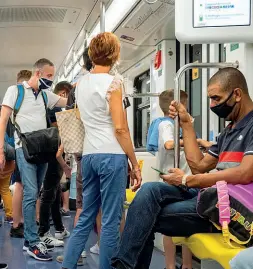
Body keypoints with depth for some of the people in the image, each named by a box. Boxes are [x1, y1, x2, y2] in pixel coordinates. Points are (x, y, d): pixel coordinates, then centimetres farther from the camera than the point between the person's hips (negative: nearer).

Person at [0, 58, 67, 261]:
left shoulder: (46, 95, 15)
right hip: (25, 149, -6)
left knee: (34, 195, 9)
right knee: (31, 194, -14)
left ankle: (29, 240, 16)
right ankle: (34, 243, -10)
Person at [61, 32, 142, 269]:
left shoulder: (81, 83, 15)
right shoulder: (112, 83, -7)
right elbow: (120, 129, -11)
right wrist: (135, 164, -7)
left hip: (88, 155, 7)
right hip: (112, 155, -7)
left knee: (85, 217, 13)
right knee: (111, 220, -1)